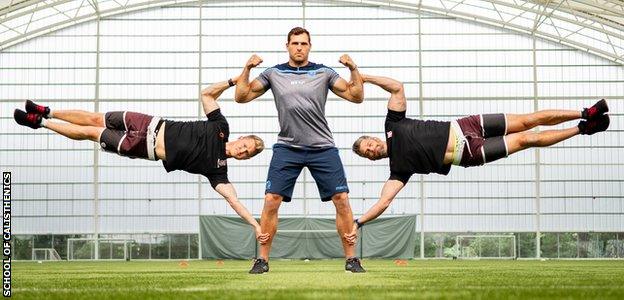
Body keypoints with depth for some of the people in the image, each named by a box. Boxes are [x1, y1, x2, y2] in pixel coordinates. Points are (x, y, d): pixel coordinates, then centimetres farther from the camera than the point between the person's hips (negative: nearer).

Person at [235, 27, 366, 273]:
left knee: (342, 200, -5)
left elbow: (356, 96, 5)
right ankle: (262, 260, 2)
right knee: (271, 201, -9)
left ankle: (352, 260, 5)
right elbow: (241, 97, 9)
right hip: (287, 148, 0)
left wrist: (353, 69, -9)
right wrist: (247, 69, -5)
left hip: (322, 148, 0)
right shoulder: (273, 74, 9)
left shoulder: (324, 73, 7)